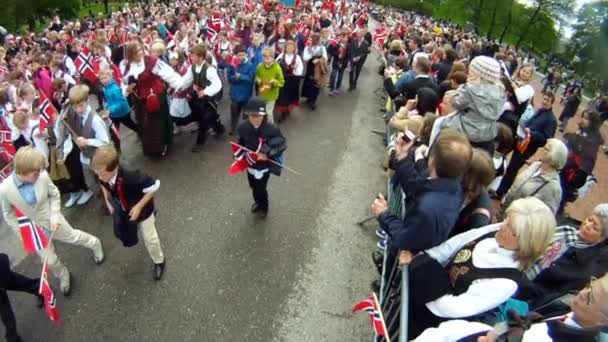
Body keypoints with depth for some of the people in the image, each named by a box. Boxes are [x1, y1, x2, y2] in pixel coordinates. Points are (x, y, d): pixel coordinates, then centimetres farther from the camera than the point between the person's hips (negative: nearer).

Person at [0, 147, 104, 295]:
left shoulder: (42, 176, -27)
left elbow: (55, 194, -7)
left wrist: (54, 216, -14)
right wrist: (20, 232, -9)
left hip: (52, 220, -1)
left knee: (73, 236, 22)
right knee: (49, 260, 15)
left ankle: (95, 244, 56)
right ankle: (63, 276, 47)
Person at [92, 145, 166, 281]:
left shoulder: (131, 177, -46)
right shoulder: (103, 176, -27)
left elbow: (153, 186, -32)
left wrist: (139, 206, -30)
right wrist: (108, 201, -8)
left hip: (142, 210, -5)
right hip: (123, 211, 5)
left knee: (150, 239, 12)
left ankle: (159, 262, 39)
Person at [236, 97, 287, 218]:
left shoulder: (272, 130, -29)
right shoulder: (244, 127, -18)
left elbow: (283, 144, -17)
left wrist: (268, 154, -29)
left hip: (264, 166, -4)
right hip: (250, 164, 4)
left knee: (260, 188, 8)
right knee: (253, 186, 24)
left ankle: (264, 207, 42)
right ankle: (258, 202, 58)